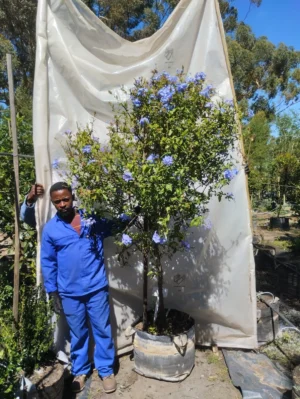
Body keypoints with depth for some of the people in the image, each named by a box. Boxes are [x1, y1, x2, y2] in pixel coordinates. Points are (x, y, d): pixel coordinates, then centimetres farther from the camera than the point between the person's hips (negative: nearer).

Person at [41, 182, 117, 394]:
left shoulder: (93, 218, -5)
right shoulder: (50, 229, -2)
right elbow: (48, 262, 3)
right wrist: (53, 291, 2)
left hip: (96, 287, -1)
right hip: (69, 292, 1)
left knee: (103, 330, 12)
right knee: (78, 334, 18)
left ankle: (106, 370, 32)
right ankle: (80, 371, 40)